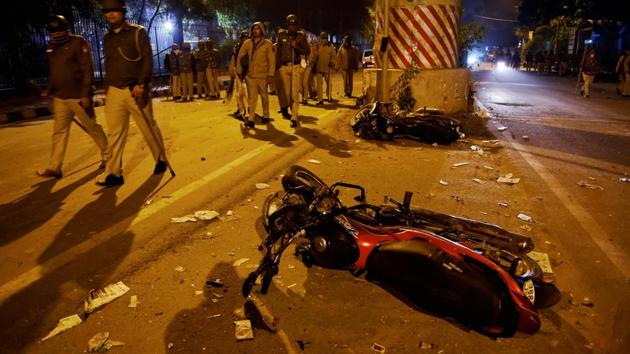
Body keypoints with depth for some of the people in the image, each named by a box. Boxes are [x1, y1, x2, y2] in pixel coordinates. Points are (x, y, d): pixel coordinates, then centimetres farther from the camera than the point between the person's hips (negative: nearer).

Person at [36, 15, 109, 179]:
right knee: (59, 131, 5)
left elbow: (87, 70, -13)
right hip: (59, 98, 7)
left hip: (78, 96, -6)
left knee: (92, 127, 4)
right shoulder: (51, 47, 13)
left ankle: (108, 156, 22)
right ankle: (54, 167, 7)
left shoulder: (78, 43, -8)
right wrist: (50, 90, 14)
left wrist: (86, 94, -18)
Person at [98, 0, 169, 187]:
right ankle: (113, 173, 2)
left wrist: (141, 84, -20)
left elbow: (148, 60, -10)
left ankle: (161, 160, 25)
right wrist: (108, 88, 18)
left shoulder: (138, 33, -3)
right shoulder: (107, 37, 13)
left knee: (149, 128, 5)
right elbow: (108, 64, 20)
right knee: (114, 132, 0)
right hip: (114, 92, 5)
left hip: (136, 90, -5)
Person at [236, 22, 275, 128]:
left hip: (263, 76, -2)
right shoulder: (247, 43, 6)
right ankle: (250, 119, -6)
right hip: (250, 75, 2)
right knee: (252, 98, -4)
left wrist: (270, 74, -13)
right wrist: (239, 71, 8)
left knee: (264, 96, 11)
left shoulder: (267, 44, -2)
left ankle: (265, 116, 26)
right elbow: (239, 57, 11)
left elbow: (272, 60, -6)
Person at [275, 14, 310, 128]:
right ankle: (293, 112, 27)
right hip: (284, 67, 3)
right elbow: (278, 51, 12)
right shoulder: (282, 35, 6)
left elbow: (307, 51, -2)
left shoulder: (301, 36, 2)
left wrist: (296, 46, -17)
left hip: (296, 67, -3)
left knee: (295, 93, -10)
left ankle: (294, 118, -10)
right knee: (287, 93, 9)